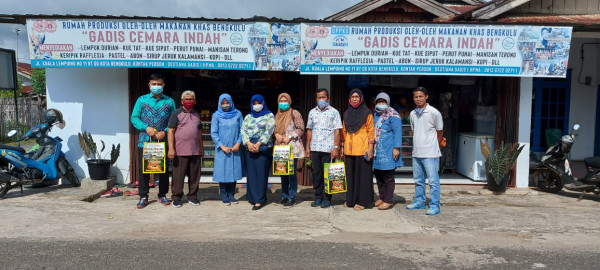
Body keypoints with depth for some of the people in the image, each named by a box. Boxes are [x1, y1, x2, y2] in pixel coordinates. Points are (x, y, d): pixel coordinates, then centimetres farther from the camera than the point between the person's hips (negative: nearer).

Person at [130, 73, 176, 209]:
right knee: (143, 170, 2)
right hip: (145, 141, 0)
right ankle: (143, 197, 13)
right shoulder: (141, 100, 7)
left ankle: (162, 195, 20)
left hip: (163, 142, 0)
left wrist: (165, 132, -12)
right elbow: (134, 118, 3)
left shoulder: (169, 101, 8)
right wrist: (146, 128, -13)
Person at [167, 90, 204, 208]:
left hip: (195, 151, 5)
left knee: (194, 176, 8)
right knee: (178, 176, 0)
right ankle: (176, 197, 11)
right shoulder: (176, 113, 0)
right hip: (180, 152, -5)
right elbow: (171, 131, -6)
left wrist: (201, 147, 21)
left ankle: (192, 196, 19)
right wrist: (171, 148, -13)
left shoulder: (196, 114, 17)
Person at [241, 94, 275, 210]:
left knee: (261, 173, -6)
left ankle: (260, 200, -4)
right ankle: (252, 197, 11)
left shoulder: (269, 116, 6)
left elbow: (268, 131, -6)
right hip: (250, 148, 4)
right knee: (251, 173, 2)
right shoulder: (248, 117, 17)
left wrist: (258, 144, -15)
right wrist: (248, 143, -11)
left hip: (264, 148, -4)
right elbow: (243, 130, 6)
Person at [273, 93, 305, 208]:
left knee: (292, 173, -5)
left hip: (292, 147, -6)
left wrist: (289, 137, -14)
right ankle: (284, 196, 20)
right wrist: (276, 135, 0)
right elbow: (274, 129, 22)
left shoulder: (294, 113, -2)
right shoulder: (277, 115, 17)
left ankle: (292, 197, 2)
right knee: (283, 172, 10)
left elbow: (300, 129, -6)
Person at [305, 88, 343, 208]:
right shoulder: (312, 112, 13)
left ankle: (327, 198, 10)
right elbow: (309, 130, 15)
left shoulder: (334, 112, 2)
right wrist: (307, 147, 10)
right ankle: (318, 197, 16)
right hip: (315, 148, 3)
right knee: (316, 173, 7)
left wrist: (336, 147, -10)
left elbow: (337, 131, -3)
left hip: (328, 148, -3)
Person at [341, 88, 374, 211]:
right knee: (350, 174, 9)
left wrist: (370, 147, -11)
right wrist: (343, 146, 14)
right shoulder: (347, 114, 14)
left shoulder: (367, 113, -1)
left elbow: (370, 131, -5)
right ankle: (351, 200, 19)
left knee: (362, 174, -1)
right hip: (349, 149, 5)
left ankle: (362, 201, 6)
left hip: (362, 149, -5)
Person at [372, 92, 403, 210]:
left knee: (388, 177, -2)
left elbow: (397, 132, -11)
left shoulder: (393, 115, -6)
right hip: (377, 151, 8)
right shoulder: (375, 115, 17)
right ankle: (382, 197, 26)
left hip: (388, 152, -8)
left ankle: (388, 200, 6)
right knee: (378, 175, 13)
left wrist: (396, 148, -18)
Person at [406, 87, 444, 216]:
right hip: (416, 152, 6)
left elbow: (440, 132, 2)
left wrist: (433, 146, 9)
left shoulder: (434, 112, -8)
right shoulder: (413, 113, 9)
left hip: (430, 153, -6)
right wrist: (418, 145, 13)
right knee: (418, 180, 15)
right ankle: (419, 201, 28)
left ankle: (435, 206, 3)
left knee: (433, 181, -4)